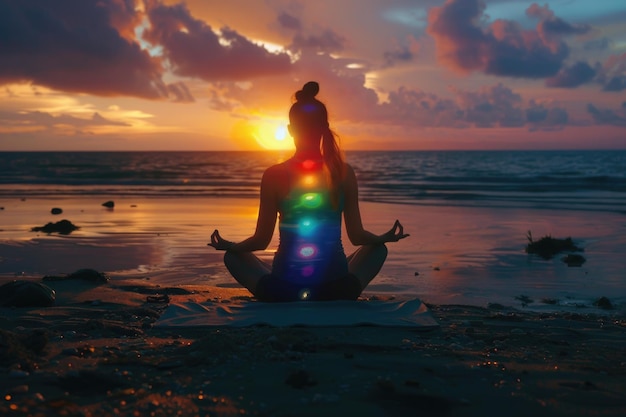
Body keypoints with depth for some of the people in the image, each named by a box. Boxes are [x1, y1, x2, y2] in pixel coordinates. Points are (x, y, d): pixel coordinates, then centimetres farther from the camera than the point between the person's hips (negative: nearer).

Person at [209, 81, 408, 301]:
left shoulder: (273, 175, -7)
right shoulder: (344, 173, -4)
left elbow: (261, 240, -2)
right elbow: (356, 236, 1)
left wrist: (226, 245, 19)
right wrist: (386, 238, 22)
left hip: (282, 292, -1)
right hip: (336, 291, 1)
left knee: (232, 256, 26)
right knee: (378, 249, 29)